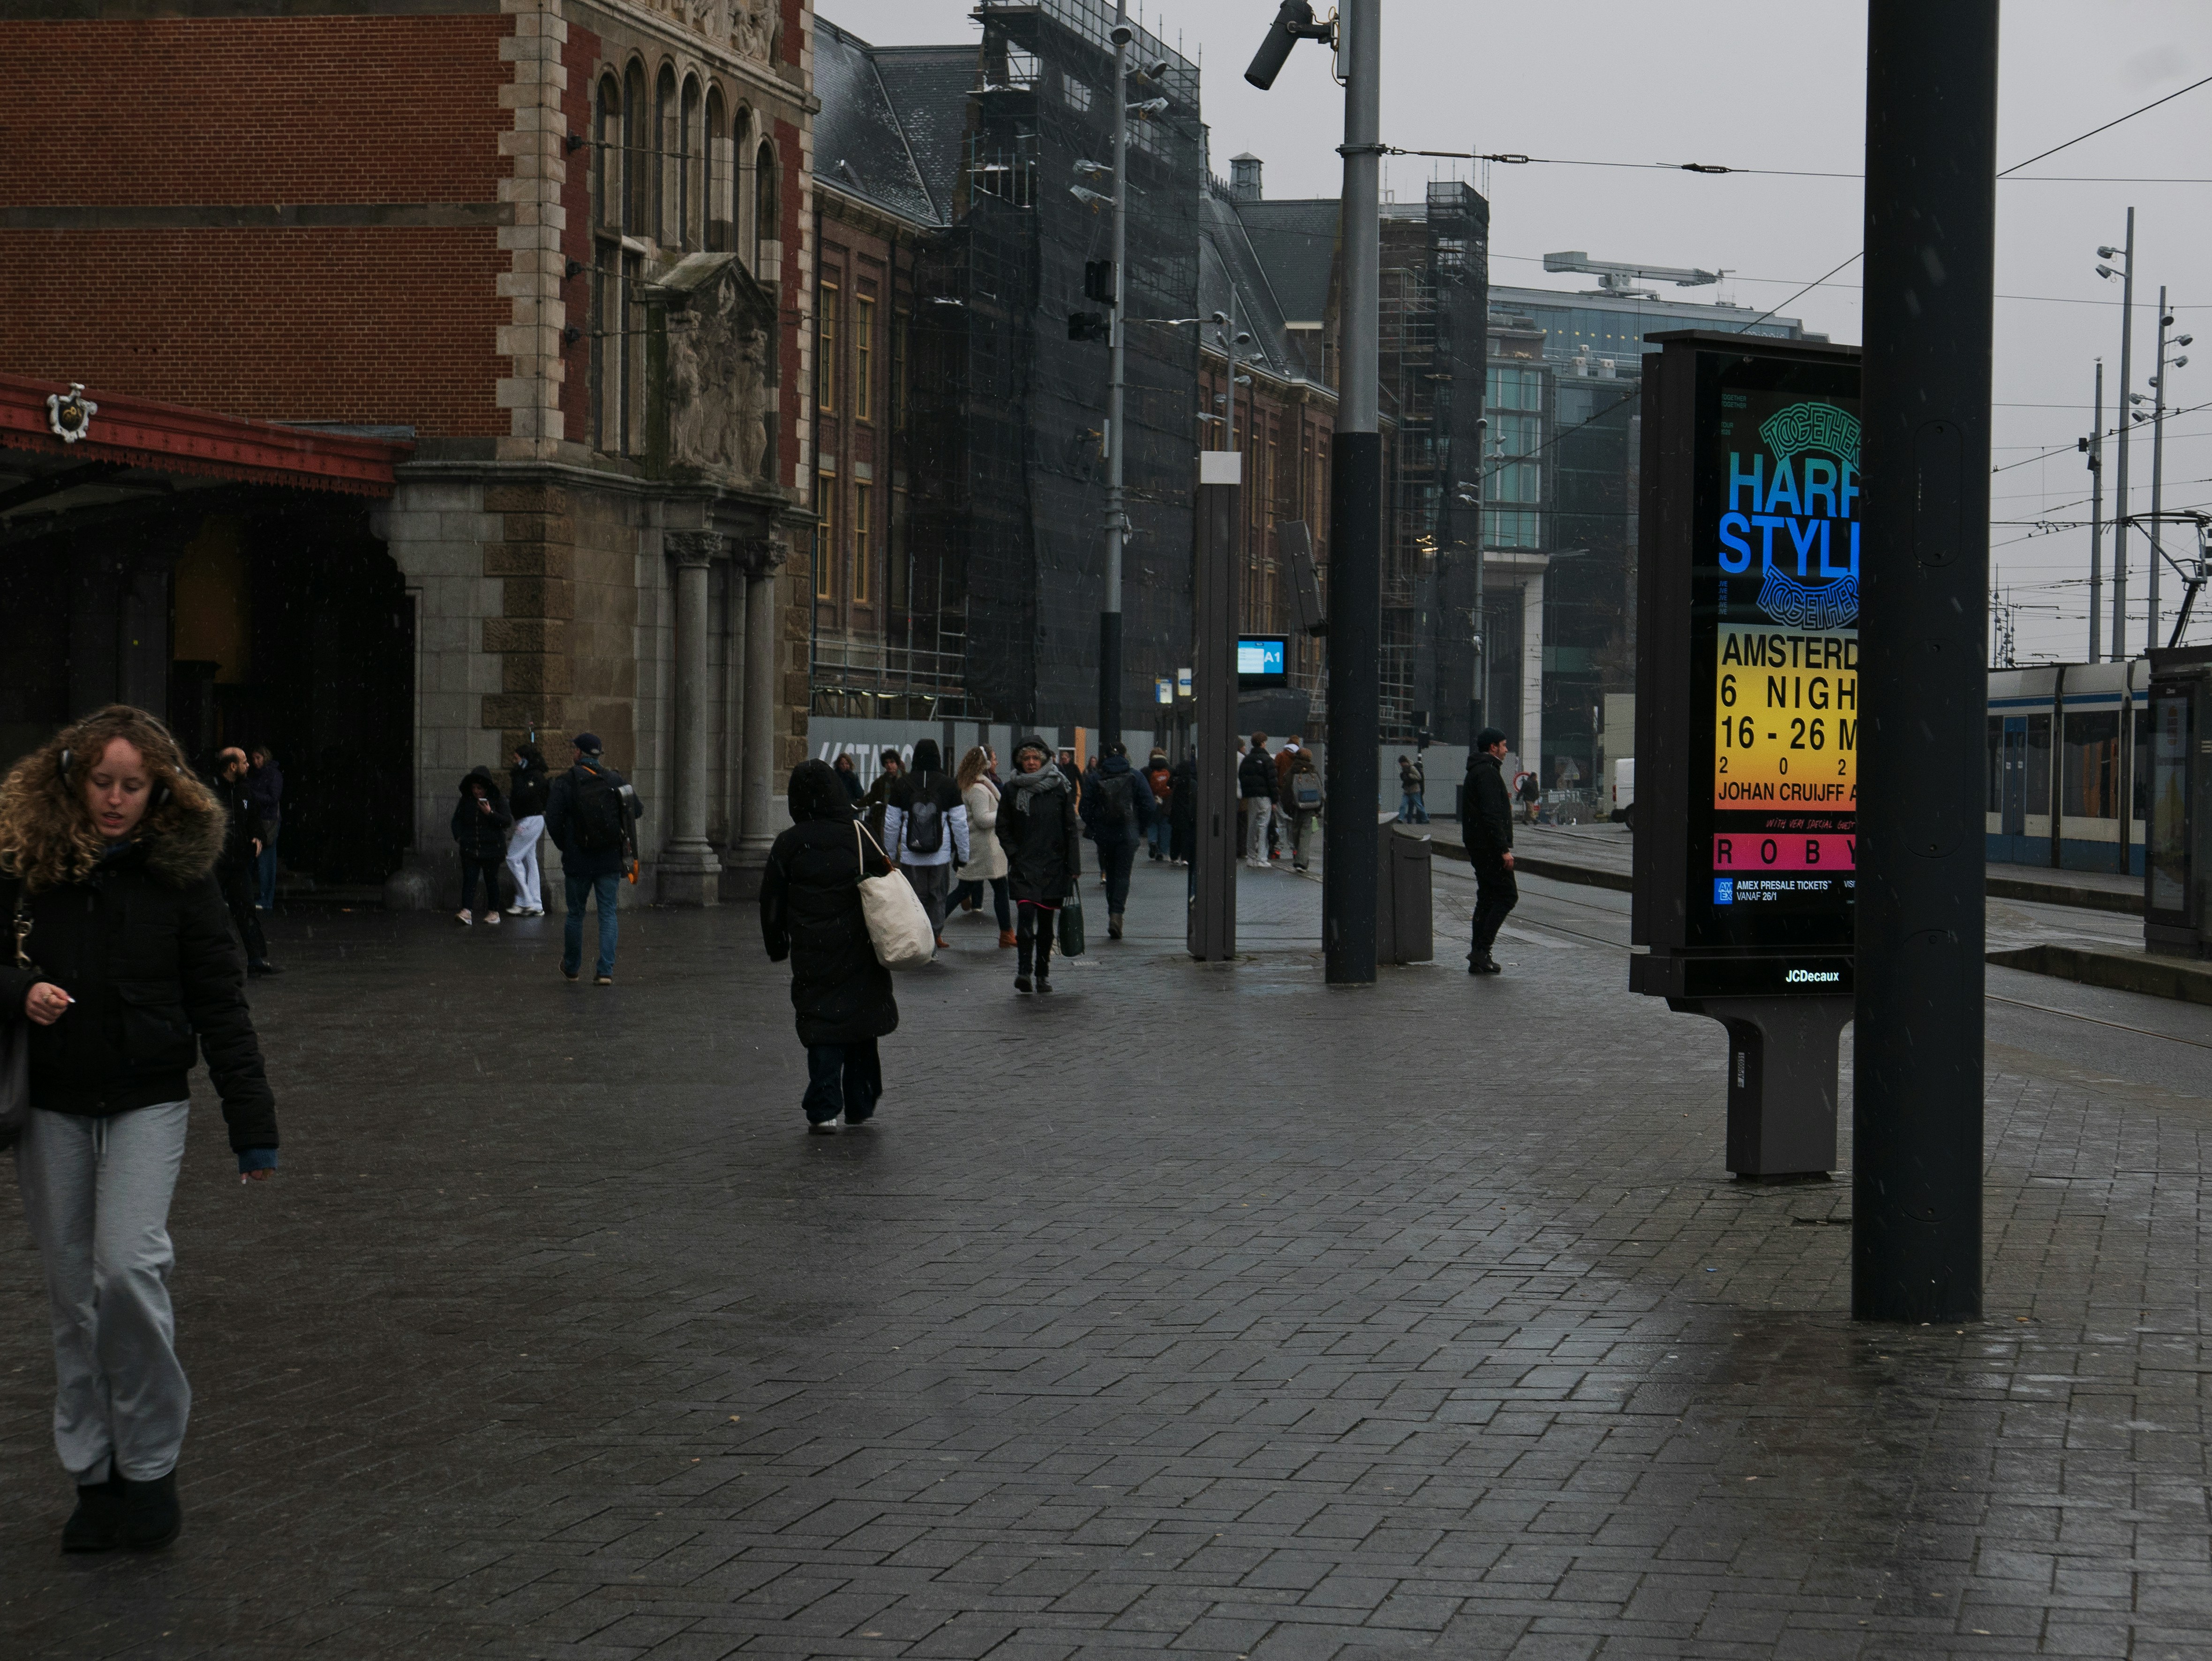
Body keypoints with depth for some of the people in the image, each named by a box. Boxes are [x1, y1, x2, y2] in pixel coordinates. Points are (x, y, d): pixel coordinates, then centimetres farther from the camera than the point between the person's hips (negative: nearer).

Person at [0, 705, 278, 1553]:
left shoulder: (180, 875, -5)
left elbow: (221, 1007, -3)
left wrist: (253, 1127, -5)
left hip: (146, 1103, -2)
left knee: (128, 1267, -18)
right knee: (73, 1293, 6)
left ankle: (150, 1466, -2)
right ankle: (94, 1475, 17)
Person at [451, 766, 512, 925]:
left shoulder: (498, 800, -2)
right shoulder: (466, 801, 8)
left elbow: (507, 821, -9)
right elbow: (457, 820, 20)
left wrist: (490, 813, -20)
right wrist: (459, 837, 5)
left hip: (492, 848, -2)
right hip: (470, 849, 2)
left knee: (491, 880, 6)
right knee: (469, 879, -8)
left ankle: (493, 912, 17)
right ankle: (466, 912, -17)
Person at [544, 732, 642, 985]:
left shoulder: (565, 784, -9)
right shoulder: (616, 781, 1)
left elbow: (553, 821, -14)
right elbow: (637, 810, 9)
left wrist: (564, 846, 3)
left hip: (578, 861, -2)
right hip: (610, 861, 2)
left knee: (575, 914, 14)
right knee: (608, 914, 4)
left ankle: (572, 967, 29)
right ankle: (606, 971, -6)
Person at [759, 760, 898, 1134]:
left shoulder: (789, 844, -7)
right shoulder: (860, 836, -4)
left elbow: (772, 903, 0)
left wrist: (777, 946, 13)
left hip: (813, 954, -1)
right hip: (859, 951, 1)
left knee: (823, 1024, 4)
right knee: (859, 1021, 14)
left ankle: (823, 1111, -4)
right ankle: (859, 1107, 20)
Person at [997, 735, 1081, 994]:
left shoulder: (1060, 788, 2)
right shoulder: (1012, 790, 5)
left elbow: (1071, 830, 4)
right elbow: (1003, 828, 13)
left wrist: (1074, 867, 0)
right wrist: (1014, 854, -1)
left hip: (1053, 866, 1)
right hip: (1024, 866, 0)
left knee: (1046, 922, 5)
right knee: (1025, 914, -17)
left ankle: (1043, 975, 14)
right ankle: (1023, 970, -20)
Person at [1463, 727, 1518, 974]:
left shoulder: (1476, 772, 20)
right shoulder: (1487, 773, -14)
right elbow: (1492, 815, -22)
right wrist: (1504, 850, -23)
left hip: (1478, 848, 11)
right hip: (1490, 847, -11)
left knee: (1487, 898, 11)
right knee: (1507, 895, -8)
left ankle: (1478, 958, 10)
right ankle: (1481, 948, -14)